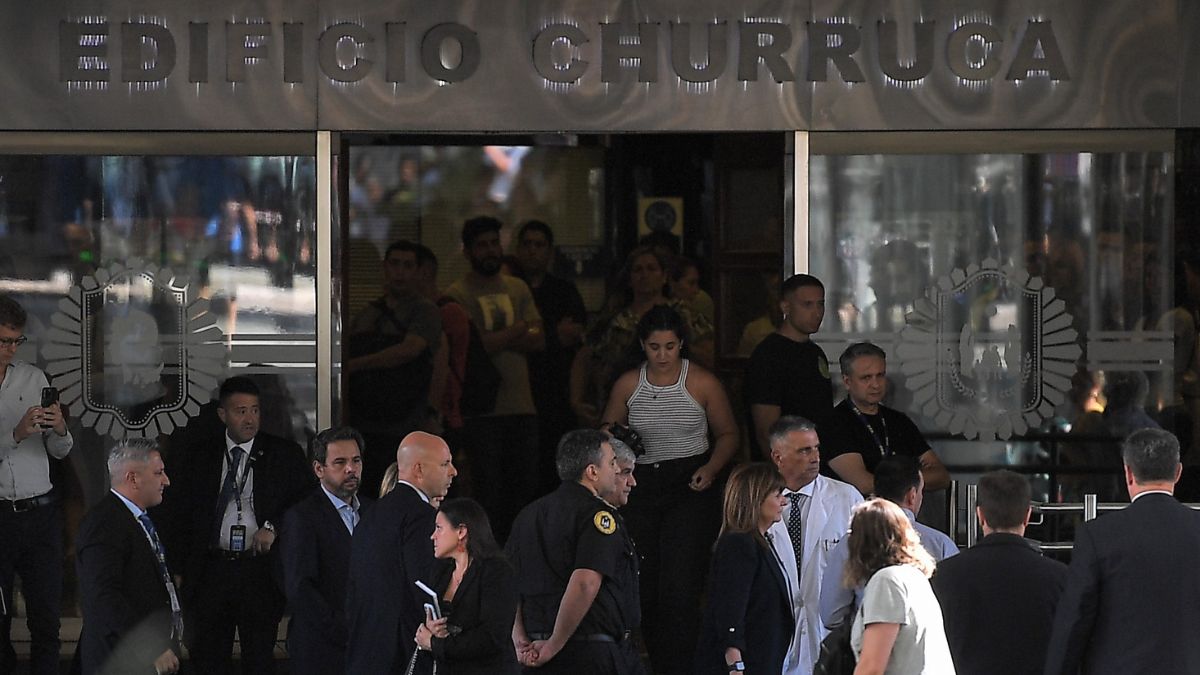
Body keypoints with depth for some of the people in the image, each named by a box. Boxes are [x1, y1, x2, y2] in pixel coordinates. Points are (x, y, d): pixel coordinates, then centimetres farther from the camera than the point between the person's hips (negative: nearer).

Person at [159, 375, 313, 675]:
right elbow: (178, 514, 9)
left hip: (260, 570, -1)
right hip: (211, 570, 1)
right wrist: (178, 569, 2)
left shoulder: (286, 455, 4)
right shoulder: (198, 457, 8)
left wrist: (273, 527, -14)